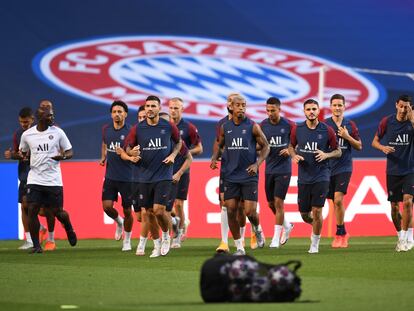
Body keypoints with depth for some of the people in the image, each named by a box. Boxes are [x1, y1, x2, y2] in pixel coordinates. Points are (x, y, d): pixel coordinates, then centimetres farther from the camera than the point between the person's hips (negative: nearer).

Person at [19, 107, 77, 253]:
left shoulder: (57, 132, -1)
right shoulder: (27, 134, 2)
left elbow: (70, 152, 5)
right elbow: (22, 152, 17)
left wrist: (62, 156, -18)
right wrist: (19, 155, -7)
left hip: (53, 180, -1)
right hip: (34, 179, 1)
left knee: (57, 211, 3)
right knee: (32, 210, -10)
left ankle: (69, 229, 37)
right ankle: (36, 245, 1)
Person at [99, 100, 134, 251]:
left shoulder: (130, 131, -12)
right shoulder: (106, 129, 4)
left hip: (127, 178, -4)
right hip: (110, 176, 4)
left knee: (127, 211, 4)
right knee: (107, 206, -9)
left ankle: (127, 240, 23)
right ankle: (119, 222, 25)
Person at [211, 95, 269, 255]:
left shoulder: (252, 127, -4)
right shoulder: (225, 127, 5)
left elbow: (265, 147, 3)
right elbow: (219, 145, 19)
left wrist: (257, 164, -11)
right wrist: (215, 158, -1)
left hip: (249, 175, -3)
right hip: (230, 176, 3)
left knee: (250, 211, -7)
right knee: (231, 211, -2)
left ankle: (258, 230, 28)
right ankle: (239, 247, 9)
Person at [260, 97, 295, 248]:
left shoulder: (288, 125, -8)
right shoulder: (263, 125, 1)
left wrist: (291, 150, -15)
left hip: (284, 169, -4)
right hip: (269, 169, 4)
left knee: (278, 202, -9)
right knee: (271, 203, 9)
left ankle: (276, 238, -3)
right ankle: (287, 226, 35)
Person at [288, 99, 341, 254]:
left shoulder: (327, 130, -4)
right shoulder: (297, 129, 1)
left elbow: (338, 151, 4)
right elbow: (291, 146, 16)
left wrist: (326, 155, -15)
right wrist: (294, 156, -6)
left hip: (321, 176, -3)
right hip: (303, 177, 3)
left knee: (317, 210, -10)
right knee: (304, 213, 6)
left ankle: (315, 243, 7)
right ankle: (315, 225, 41)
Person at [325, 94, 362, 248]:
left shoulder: (350, 125, 3)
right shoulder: (324, 125, 3)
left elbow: (359, 147, 5)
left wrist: (347, 137, -11)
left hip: (344, 167, -2)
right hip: (328, 168, 2)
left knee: (338, 199, -17)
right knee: (335, 202, 8)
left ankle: (339, 235, -9)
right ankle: (343, 233, 23)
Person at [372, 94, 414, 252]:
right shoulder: (387, 121, 0)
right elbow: (375, 141, 8)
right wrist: (383, 147, -12)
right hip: (393, 171, 2)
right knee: (394, 206, 5)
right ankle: (401, 236, 22)